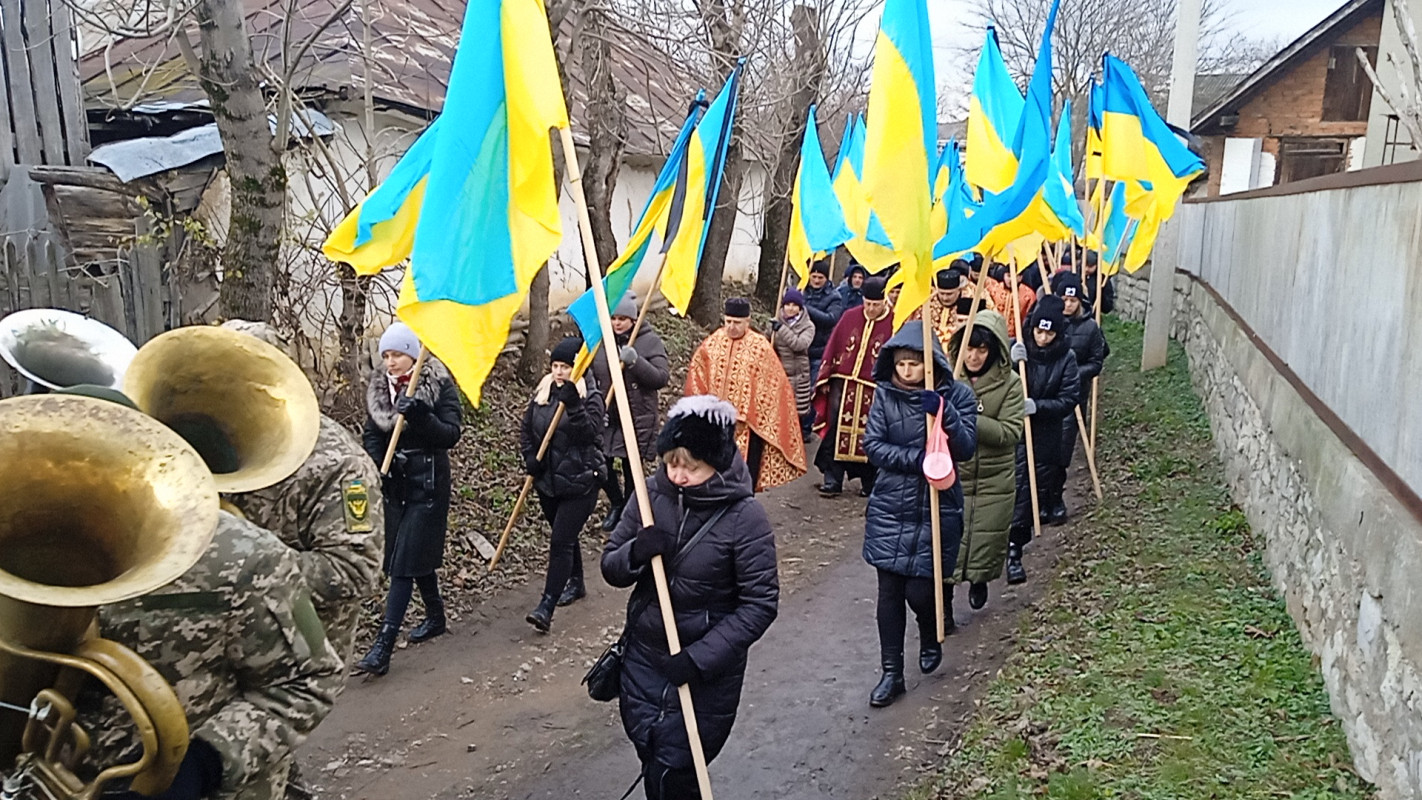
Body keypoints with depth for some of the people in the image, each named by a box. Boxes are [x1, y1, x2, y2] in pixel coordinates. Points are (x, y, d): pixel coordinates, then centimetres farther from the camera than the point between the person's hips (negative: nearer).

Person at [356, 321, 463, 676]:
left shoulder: (439, 385, -10)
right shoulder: (378, 387, 5)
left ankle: (383, 646, -9)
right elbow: (372, 434, 3)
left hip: (427, 481, -6)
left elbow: (451, 434, -15)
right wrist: (375, 465, -15)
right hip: (394, 483, 6)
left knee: (405, 563, -8)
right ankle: (435, 615, 39)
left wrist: (420, 416, -30)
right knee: (417, 556, 17)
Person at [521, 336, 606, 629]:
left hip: (580, 482, -6)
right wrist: (529, 457, -3)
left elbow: (589, 433, -24)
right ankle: (575, 583, 42)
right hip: (548, 481, 6)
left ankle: (546, 607, -10)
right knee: (565, 537, 21)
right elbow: (526, 429, 12)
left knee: (561, 541, -11)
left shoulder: (590, 397, -10)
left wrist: (574, 405, -36)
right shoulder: (541, 393, 6)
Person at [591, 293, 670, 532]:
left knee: (631, 469, 4)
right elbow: (589, 376, 10)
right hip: (606, 417, 4)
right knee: (601, 465, 4)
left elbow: (662, 378, -14)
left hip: (637, 418, -3)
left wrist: (636, 361, -28)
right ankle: (616, 504, 34)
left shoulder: (650, 341, -7)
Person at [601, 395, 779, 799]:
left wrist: (700, 658, -22)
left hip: (707, 671, -4)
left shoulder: (745, 517, -18)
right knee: (651, 764, 17)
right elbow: (611, 568, 0)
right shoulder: (652, 494, -7)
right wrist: (636, 553, -22)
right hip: (643, 659, 4)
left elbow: (760, 604, -16)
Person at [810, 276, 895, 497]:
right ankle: (832, 480, 9)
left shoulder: (894, 324, -4)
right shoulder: (850, 316, 5)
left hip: (874, 391, -2)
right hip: (843, 384, 3)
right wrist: (825, 379, 6)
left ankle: (869, 483, 19)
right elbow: (833, 346, 9)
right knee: (836, 432, 1)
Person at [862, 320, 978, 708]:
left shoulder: (958, 395, -5)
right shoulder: (886, 394, -2)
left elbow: (966, 448, -13)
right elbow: (872, 445, -6)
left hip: (936, 509, -2)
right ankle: (891, 674, 20)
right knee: (889, 592, 5)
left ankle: (932, 638, 34)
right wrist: (915, 458, -18)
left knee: (919, 590, -2)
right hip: (890, 508, 2)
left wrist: (944, 412, -28)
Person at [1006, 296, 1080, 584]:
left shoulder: (1066, 358, -3)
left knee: (1042, 489, 8)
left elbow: (1068, 399, -7)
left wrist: (1038, 406, -23)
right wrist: (1012, 364, -24)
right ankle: (1013, 551, 5)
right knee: (1018, 489, -6)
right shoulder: (1016, 349, -5)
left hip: (1046, 436, 2)